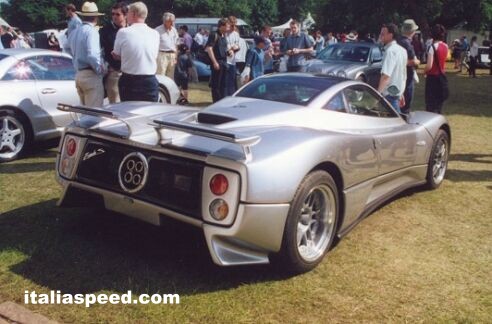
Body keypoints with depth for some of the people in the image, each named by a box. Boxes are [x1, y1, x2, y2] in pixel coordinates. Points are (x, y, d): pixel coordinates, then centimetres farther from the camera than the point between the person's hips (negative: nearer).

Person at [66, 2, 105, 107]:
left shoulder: (74, 32, 12)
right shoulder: (91, 31, -13)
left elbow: (68, 49, 28)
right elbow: (92, 55, -22)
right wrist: (100, 69, -9)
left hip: (78, 74, 9)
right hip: (91, 75, -9)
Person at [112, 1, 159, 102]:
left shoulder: (123, 32, -7)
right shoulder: (155, 34, 0)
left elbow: (116, 56, 5)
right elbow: (154, 57, 8)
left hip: (129, 82, -1)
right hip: (150, 82, 2)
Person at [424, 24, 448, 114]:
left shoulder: (433, 47, -18)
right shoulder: (445, 46, 4)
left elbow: (429, 66, -23)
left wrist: (424, 71, -7)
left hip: (432, 77, -7)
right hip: (441, 76, 7)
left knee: (431, 102, -3)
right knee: (439, 100, 16)